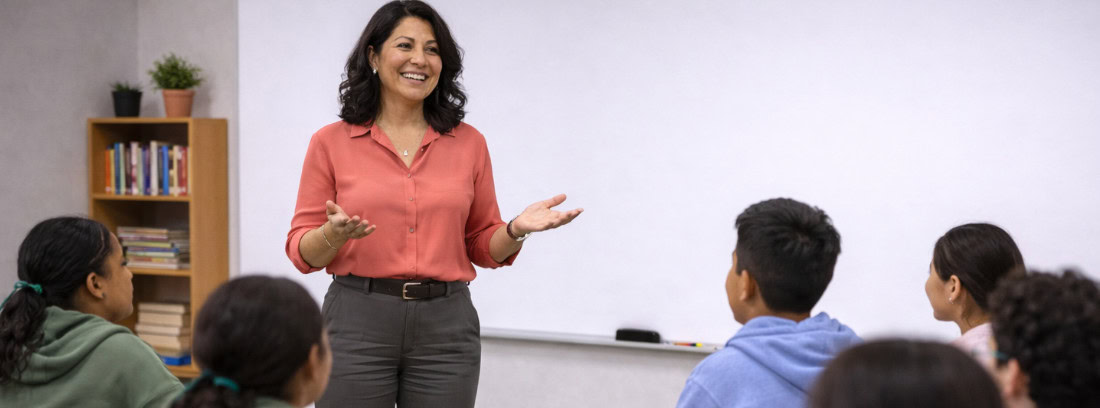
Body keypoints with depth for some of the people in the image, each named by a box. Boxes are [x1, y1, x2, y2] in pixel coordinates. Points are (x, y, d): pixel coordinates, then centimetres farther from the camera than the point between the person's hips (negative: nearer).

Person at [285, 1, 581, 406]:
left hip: (446, 328, 2)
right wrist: (333, 234, -19)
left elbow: (482, 248, 12)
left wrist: (515, 230, -9)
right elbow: (303, 252, 2)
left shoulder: (468, 143, 7)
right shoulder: (331, 143, 2)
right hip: (358, 323, -1)